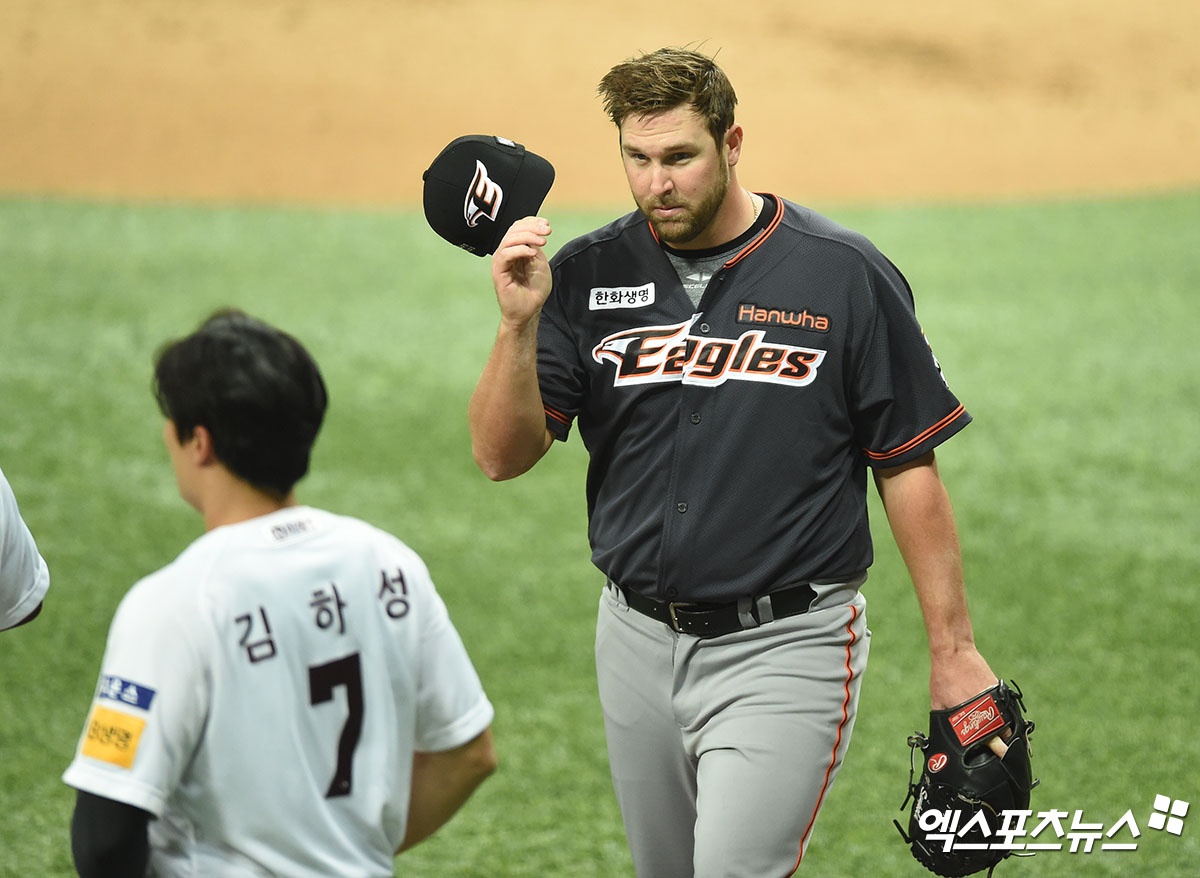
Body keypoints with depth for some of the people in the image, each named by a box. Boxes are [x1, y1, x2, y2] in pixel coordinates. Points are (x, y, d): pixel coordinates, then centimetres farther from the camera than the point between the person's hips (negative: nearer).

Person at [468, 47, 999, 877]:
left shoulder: (845, 276, -6)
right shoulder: (588, 276, 1)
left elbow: (908, 466, -2)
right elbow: (502, 455, -4)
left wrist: (953, 648, -5)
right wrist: (520, 322, -21)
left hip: (785, 649, -4)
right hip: (639, 643, 4)